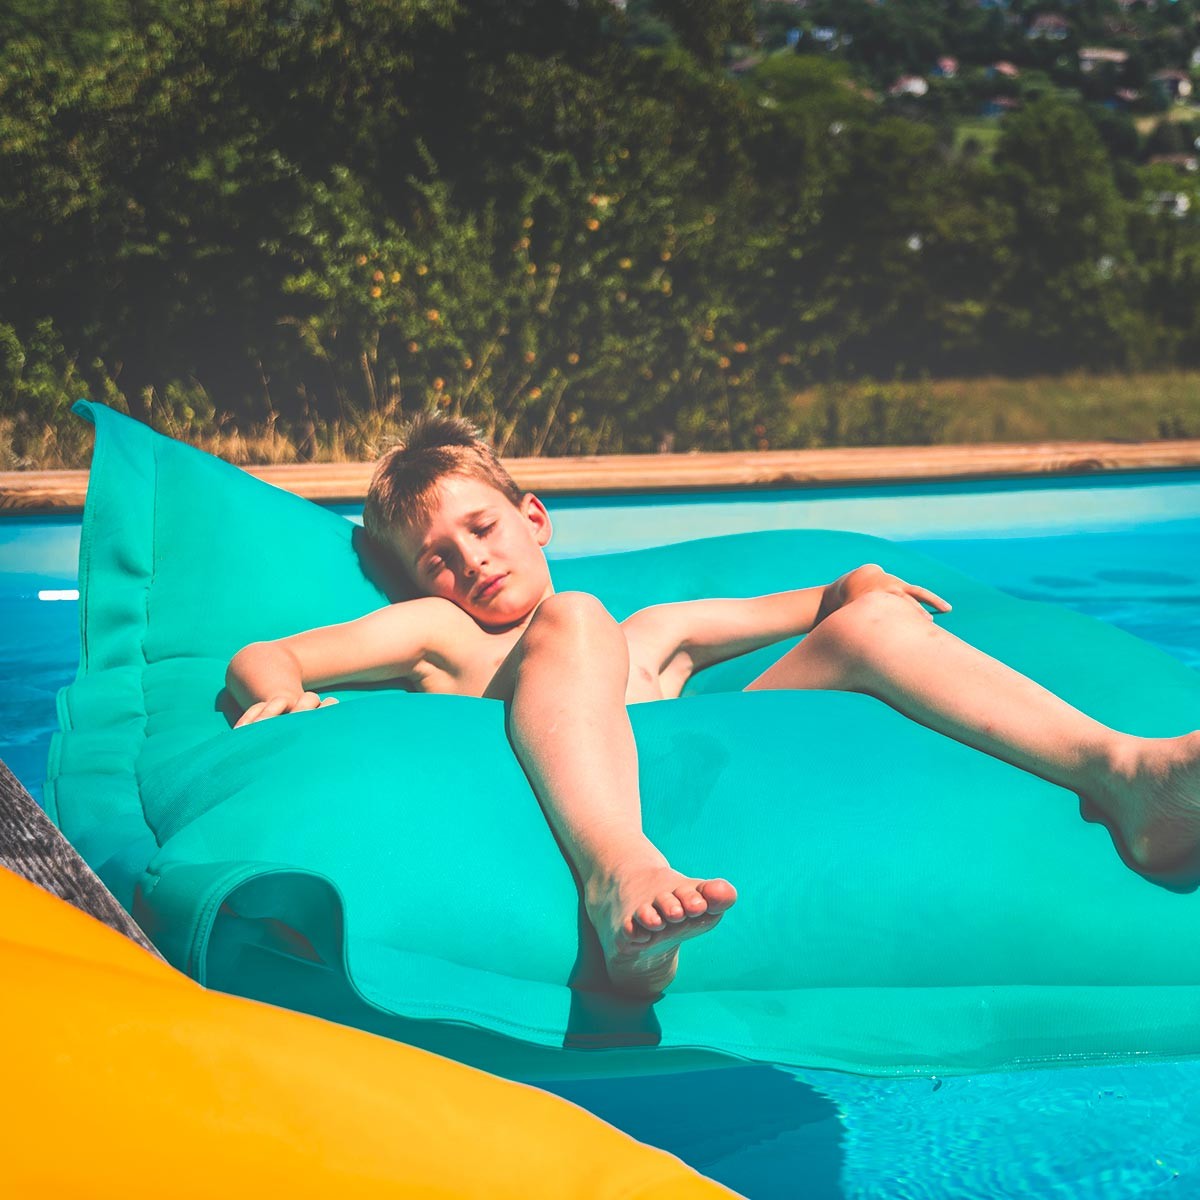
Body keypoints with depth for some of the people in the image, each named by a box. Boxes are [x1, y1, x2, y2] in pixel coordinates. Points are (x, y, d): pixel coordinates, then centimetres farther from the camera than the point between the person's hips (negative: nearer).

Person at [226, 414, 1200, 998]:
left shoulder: (655, 636, 39)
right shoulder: (439, 633, 29)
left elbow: (790, 611, 39)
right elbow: (259, 660, 20)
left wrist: (849, 590, 16)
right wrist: (280, 697, -4)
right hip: (565, 818, -3)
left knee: (871, 621, -6)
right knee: (572, 619, -26)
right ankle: (622, 883, -58)